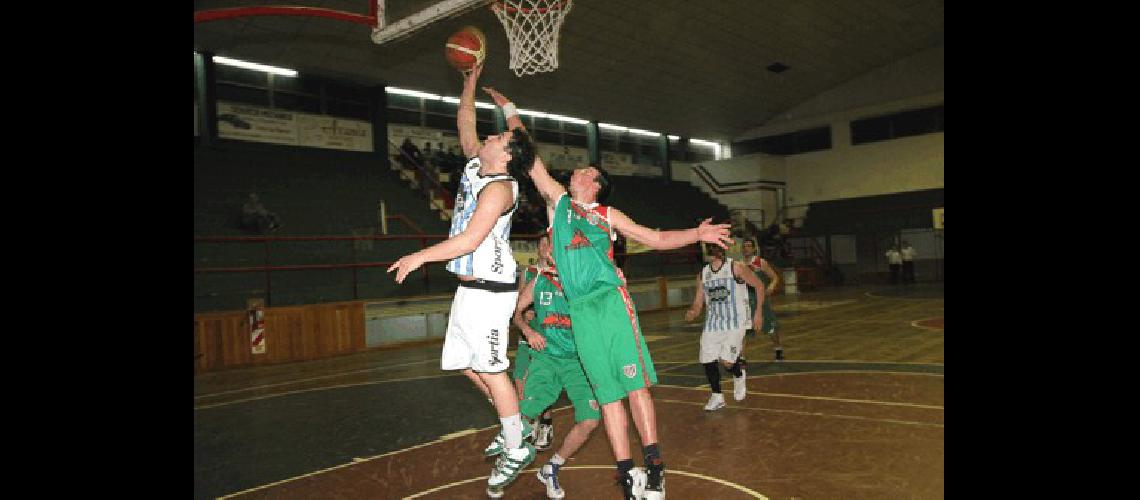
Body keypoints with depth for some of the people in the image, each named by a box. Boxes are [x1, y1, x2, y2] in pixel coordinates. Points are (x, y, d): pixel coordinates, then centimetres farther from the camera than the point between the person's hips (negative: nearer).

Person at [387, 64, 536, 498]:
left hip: (489, 291, -9)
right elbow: (465, 127, 25)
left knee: (491, 370, -4)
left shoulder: (499, 187, -17)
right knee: (467, 364, 14)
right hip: (469, 288, 10)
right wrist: (470, 83, 21)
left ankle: (517, 451, 9)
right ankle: (519, 425, 27)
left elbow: (469, 240, -22)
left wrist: (420, 257, -15)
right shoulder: (476, 167, 10)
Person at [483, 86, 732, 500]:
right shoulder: (557, 200, 18)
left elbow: (657, 239, 15)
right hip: (579, 308, 2)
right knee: (607, 392, 3)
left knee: (634, 383, -6)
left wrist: (697, 234, 1)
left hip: (610, 300, -2)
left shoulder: (608, 214, 14)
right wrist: (508, 108, 22)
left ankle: (653, 463, 2)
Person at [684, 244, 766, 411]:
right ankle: (716, 397, 19)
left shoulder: (736, 267, -7)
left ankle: (739, 374, 22)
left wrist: (758, 312, -2)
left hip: (735, 322, -5)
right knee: (708, 360, 0)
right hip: (712, 322, 5)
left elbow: (759, 285, 1)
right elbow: (698, 303, 10)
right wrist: (691, 313, -12)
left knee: (727, 361, -14)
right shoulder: (703, 275, 7)